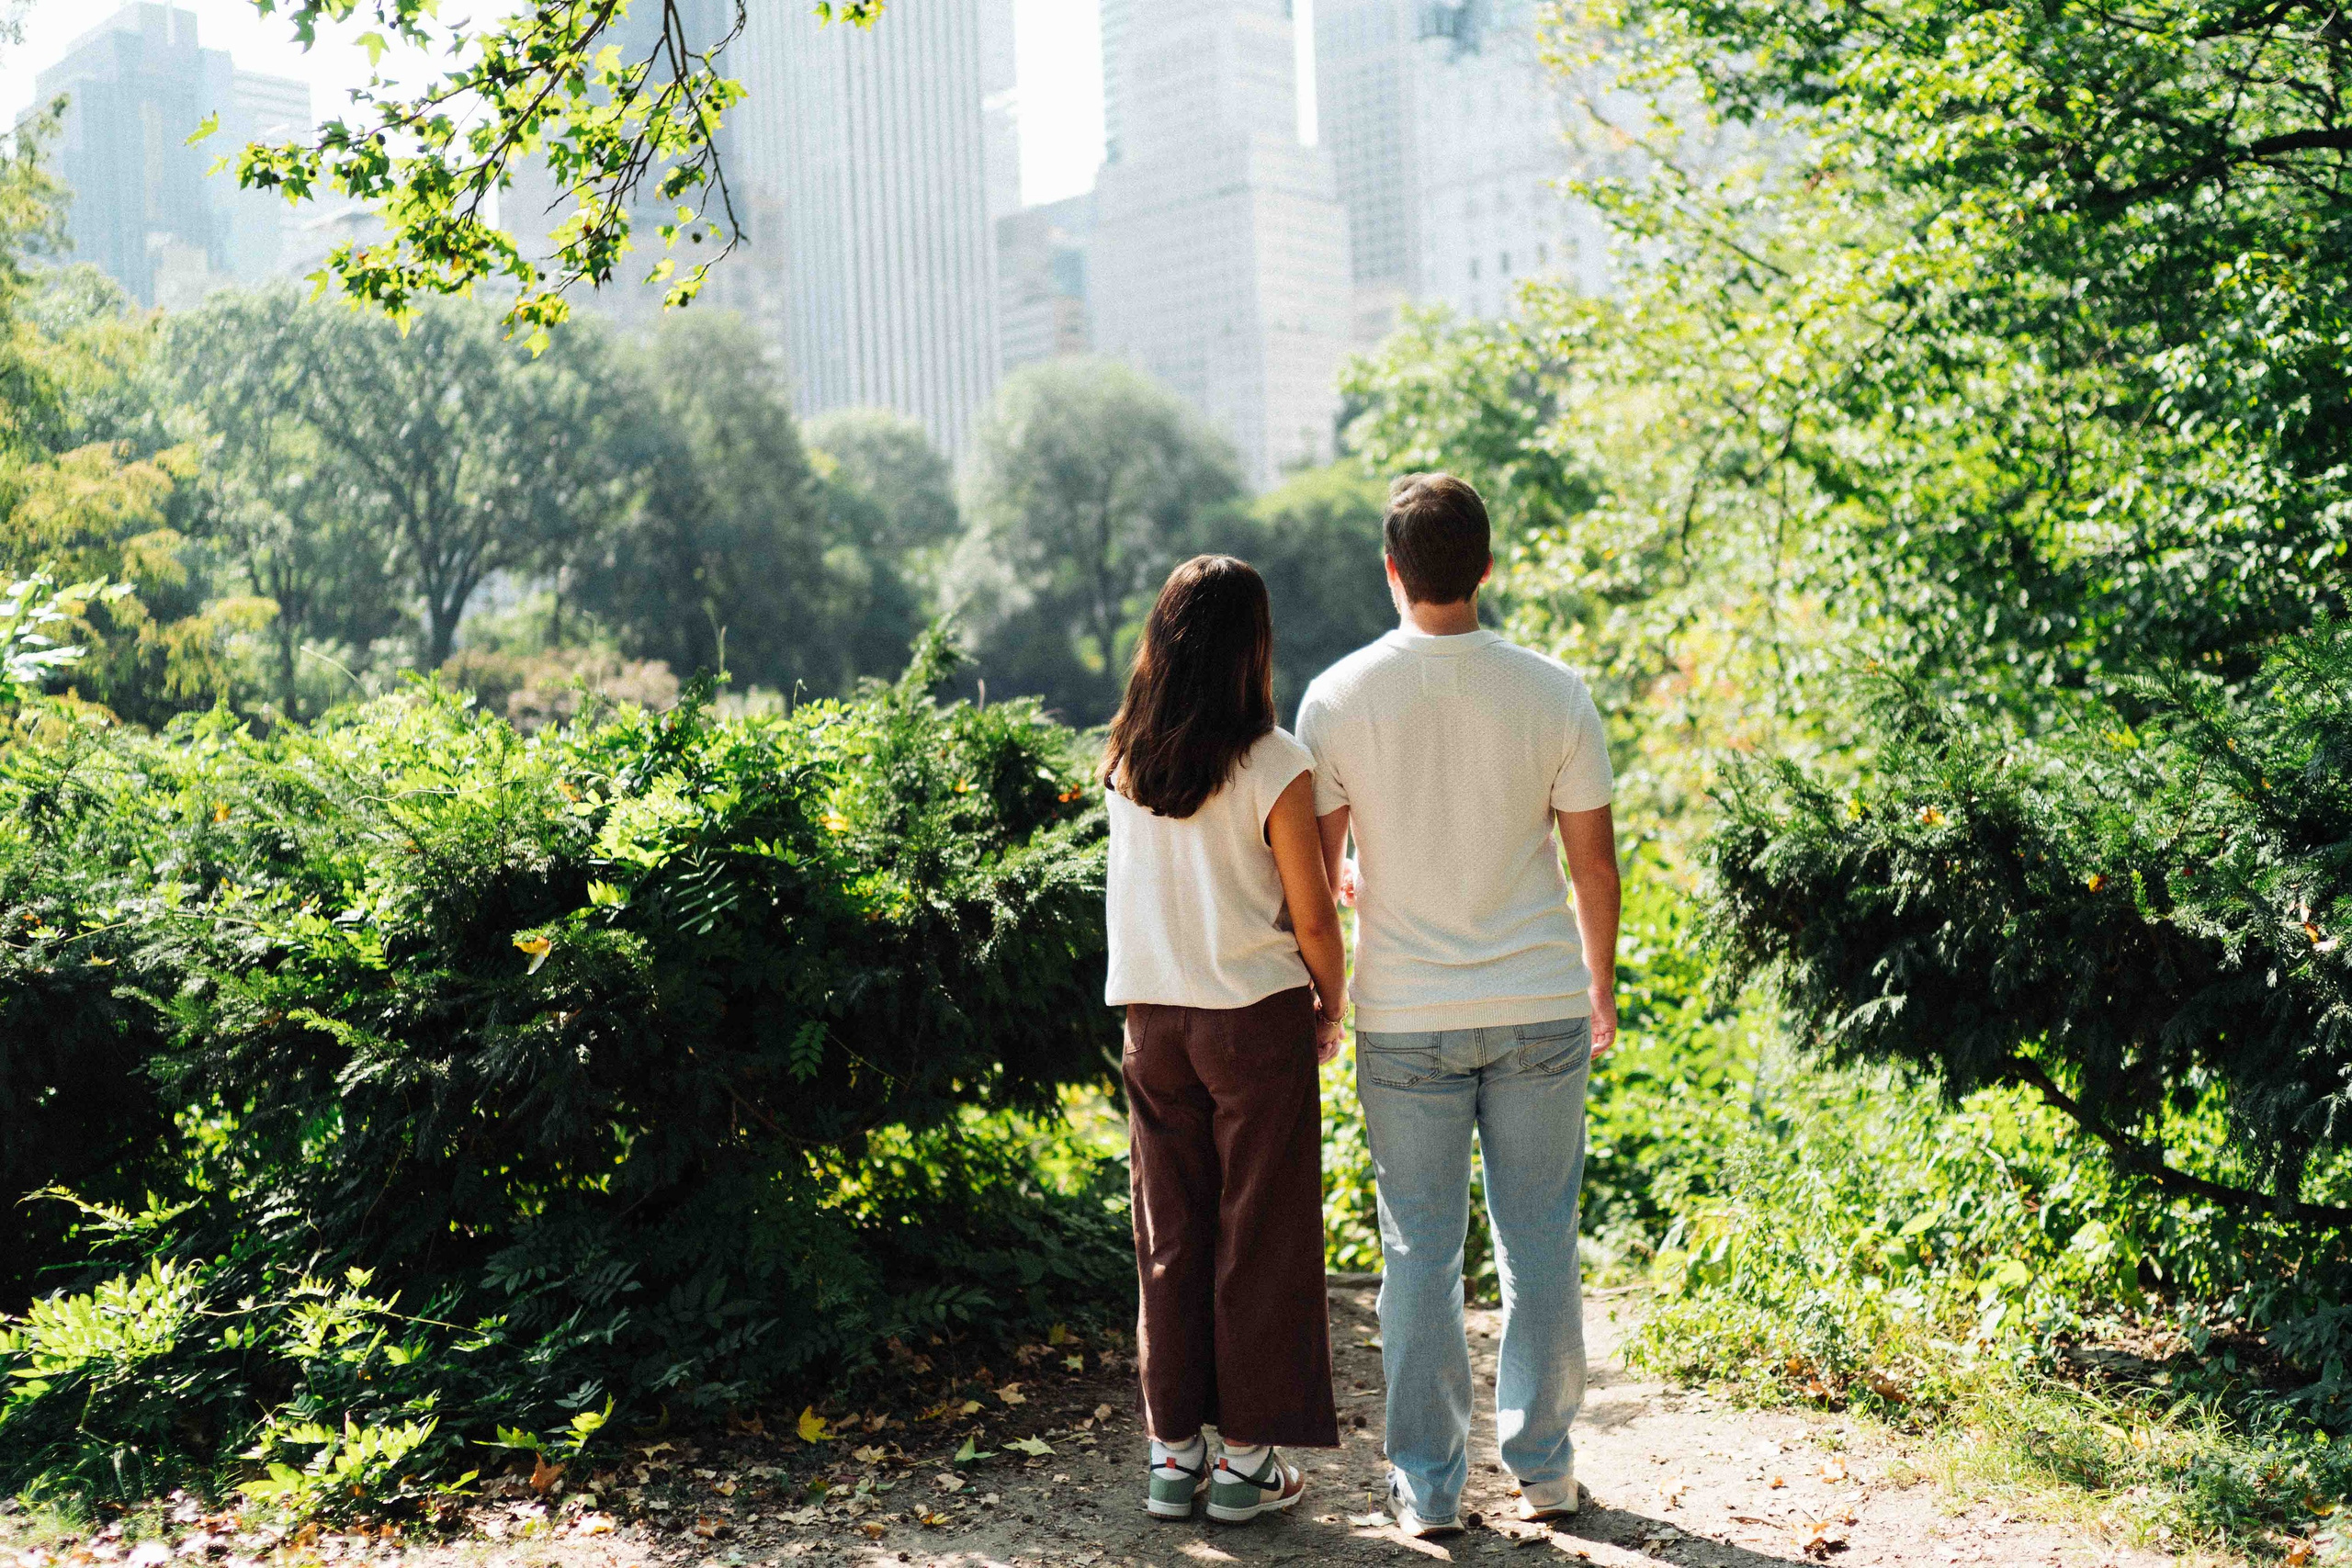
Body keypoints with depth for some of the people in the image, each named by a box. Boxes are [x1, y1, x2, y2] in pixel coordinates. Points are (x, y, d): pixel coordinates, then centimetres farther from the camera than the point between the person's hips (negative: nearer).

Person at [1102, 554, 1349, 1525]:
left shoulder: (1124, 761, 2)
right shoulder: (1275, 764, -13)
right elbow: (1312, 915, -10)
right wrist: (1332, 1007, 8)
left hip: (1152, 1018, 5)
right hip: (1255, 1017, -4)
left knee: (1170, 1239, 13)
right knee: (1258, 1239, 7)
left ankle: (1174, 1452, 20)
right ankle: (1248, 1458, 14)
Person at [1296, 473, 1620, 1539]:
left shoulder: (1337, 698, -7)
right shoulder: (1554, 694, -6)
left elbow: (1312, 867, -1)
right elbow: (1594, 861, 1)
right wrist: (1602, 988, 16)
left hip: (1404, 1019, 0)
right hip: (1541, 1010, 1)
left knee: (1419, 1252, 8)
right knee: (1539, 1244, 12)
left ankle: (1427, 1486, 17)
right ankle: (1543, 1467, 24)